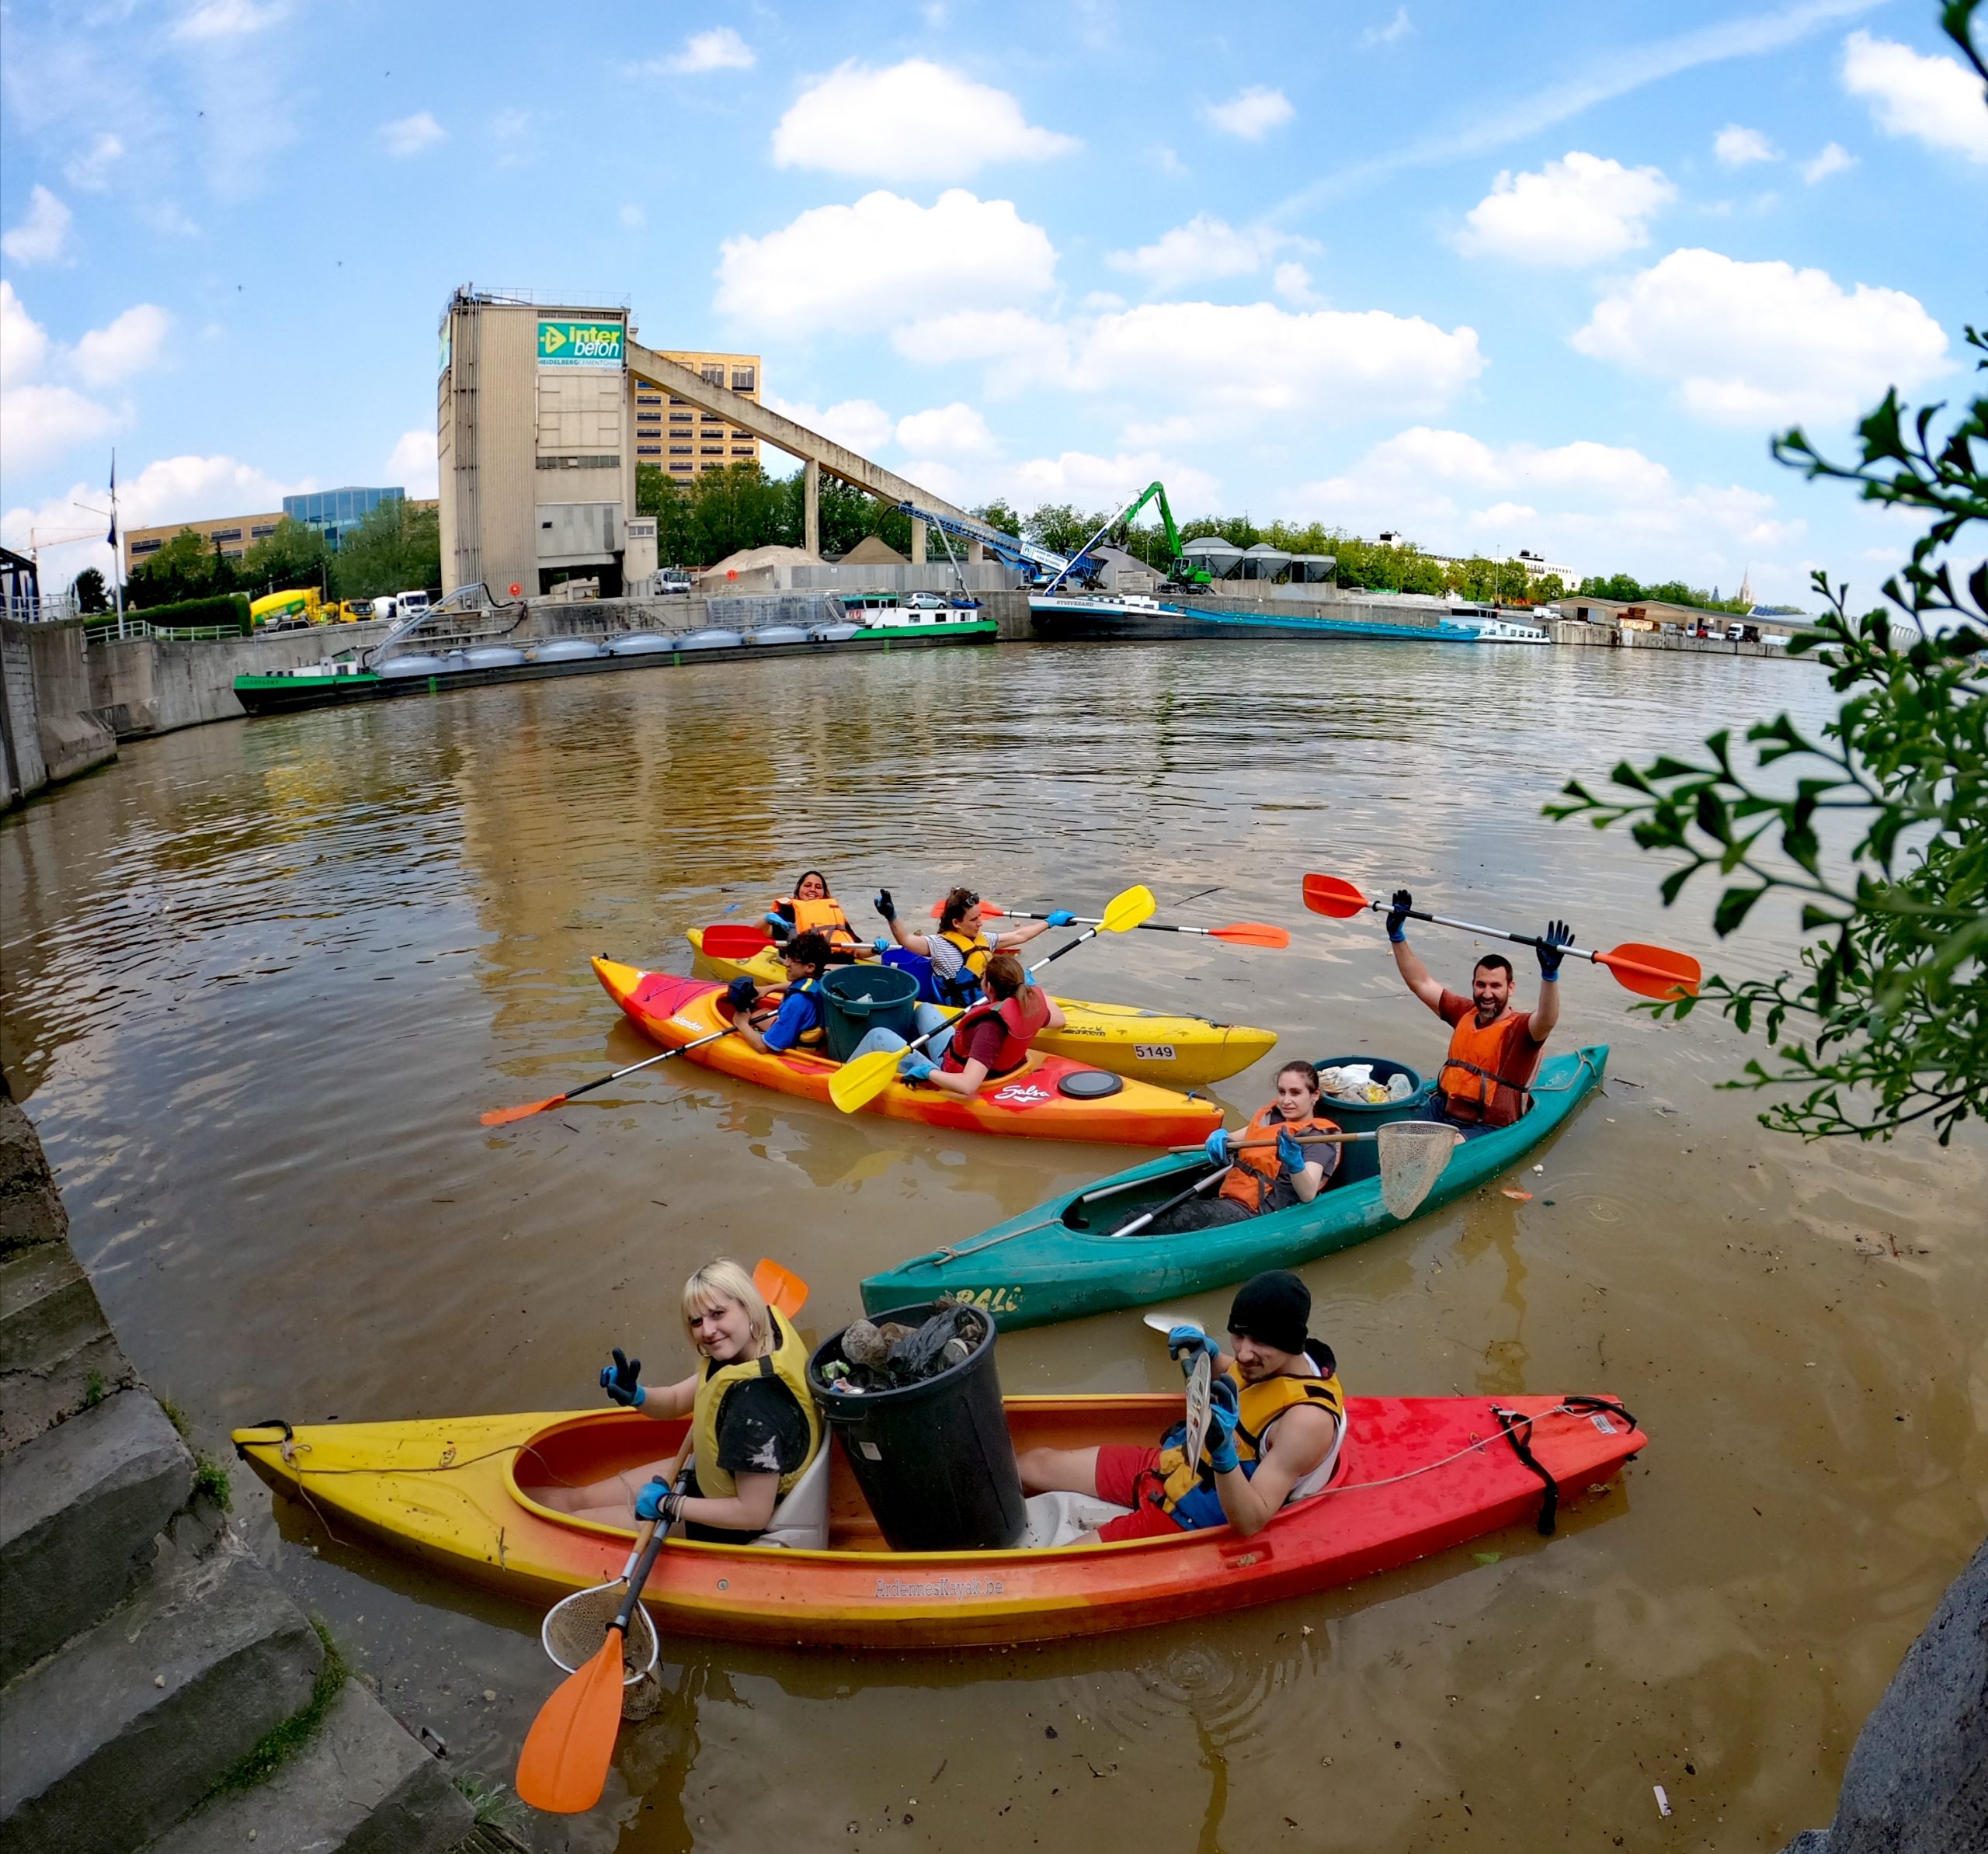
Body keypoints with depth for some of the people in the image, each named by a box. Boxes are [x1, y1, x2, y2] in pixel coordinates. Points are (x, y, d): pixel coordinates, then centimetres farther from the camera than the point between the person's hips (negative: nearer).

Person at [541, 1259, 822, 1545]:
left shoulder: (757, 1401, -37)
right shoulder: (740, 1351, -10)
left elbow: (754, 1513, -32)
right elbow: (676, 1401, 3)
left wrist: (667, 1504, -21)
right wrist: (636, 1396, -20)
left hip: (725, 1525, -8)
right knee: (571, 1499, 15)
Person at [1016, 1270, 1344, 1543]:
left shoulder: (1308, 1420, -30)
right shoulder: (1270, 1360, -8)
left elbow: (1251, 1523, -30)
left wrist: (1224, 1454, -47)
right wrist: (1207, 1354, -4)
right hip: (1172, 1462, 8)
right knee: (1033, 1463, 13)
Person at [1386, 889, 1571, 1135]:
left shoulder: (1520, 1028, -7)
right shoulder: (1465, 1013, 11)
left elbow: (1547, 1020, -31)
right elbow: (1420, 983, 16)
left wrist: (1550, 973, -46)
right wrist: (1397, 934, 12)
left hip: (1486, 1129, -6)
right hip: (1440, 1113, 6)